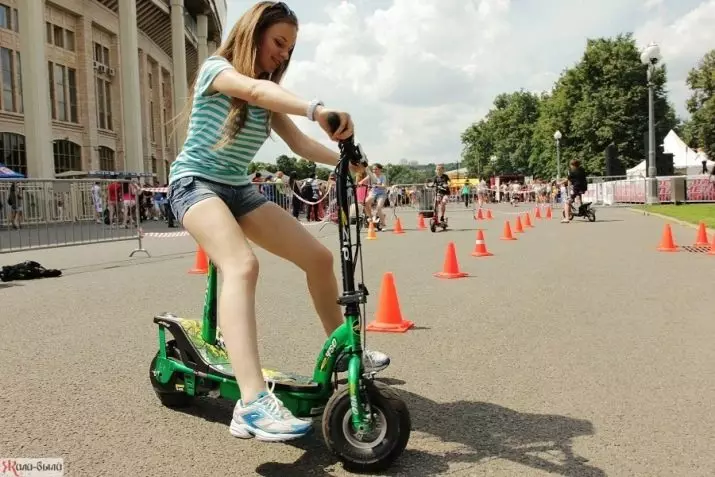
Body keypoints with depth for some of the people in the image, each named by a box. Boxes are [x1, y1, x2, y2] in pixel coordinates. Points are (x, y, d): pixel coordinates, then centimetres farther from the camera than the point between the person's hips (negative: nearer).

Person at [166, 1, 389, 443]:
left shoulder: (268, 97, 15)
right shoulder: (216, 68, -7)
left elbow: (299, 143, 7)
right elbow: (251, 89, -30)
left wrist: (344, 160, -9)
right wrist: (315, 109, -46)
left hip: (240, 189, 7)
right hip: (196, 183, -7)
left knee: (319, 257, -2)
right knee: (243, 266, -36)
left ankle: (342, 351, 19)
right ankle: (253, 404, -46)